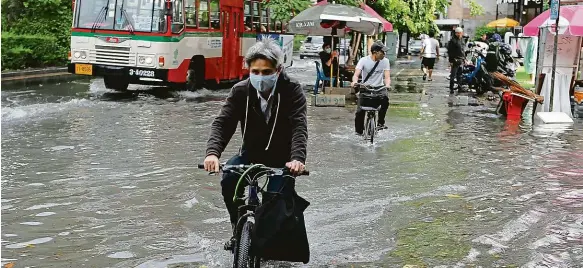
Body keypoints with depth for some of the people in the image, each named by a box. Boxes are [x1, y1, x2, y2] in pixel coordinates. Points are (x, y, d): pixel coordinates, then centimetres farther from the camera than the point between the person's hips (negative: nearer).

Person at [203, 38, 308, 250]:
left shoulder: (292, 90, -19)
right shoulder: (240, 91, -13)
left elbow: (299, 126, -31)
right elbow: (222, 122, -22)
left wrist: (297, 158, -50)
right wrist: (212, 152, -42)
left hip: (282, 157, -2)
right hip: (251, 153, 2)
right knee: (228, 179, -23)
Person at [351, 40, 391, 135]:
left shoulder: (385, 61, 1)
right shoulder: (364, 60, -5)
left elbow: (387, 76, -9)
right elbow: (356, 74, -15)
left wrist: (387, 84, -32)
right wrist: (354, 81, -40)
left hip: (379, 88, 1)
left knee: (385, 98, -33)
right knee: (360, 111, -13)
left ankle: (381, 122, -19)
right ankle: (359, 131, 10)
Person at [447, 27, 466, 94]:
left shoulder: (462, 39, 16)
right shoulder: (453, 40, -9)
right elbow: (449, 51, -12)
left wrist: (464, 58, 19)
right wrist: (451, 60, -17)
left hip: (461, 60, 8)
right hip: (455, 60, -8)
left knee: (460, 76, 14)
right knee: (453, 75, -5)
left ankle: (460, 88, 22)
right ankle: (451, 89, -2)